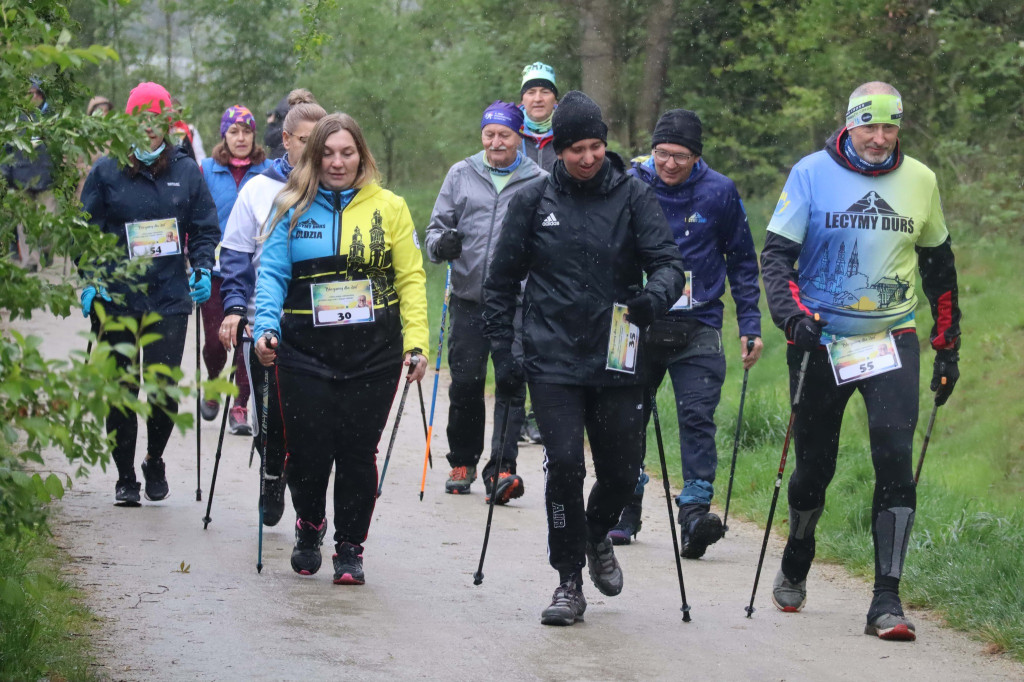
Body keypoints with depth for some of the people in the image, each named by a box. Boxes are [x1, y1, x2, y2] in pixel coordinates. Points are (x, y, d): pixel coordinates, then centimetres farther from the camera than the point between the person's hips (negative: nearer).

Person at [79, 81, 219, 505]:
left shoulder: (186, 172, 6)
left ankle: (154, 462, 24)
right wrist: (90, 279, -7)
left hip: (169, 299, 0)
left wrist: (203, 270, -4)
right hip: (115, 299, 0)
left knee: (165, 389, -2)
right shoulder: (106, 171, 1)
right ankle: (125, 476, 18)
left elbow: (205, 228, 12)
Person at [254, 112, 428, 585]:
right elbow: (271, 273, 2)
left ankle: (350, 547, 16)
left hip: (373, 352, 0)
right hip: (306, 351, 0)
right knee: (308, 449, -2)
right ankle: (309, 528, 27)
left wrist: (416, 342, -4)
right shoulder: (292, 209, 7)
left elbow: (410, 278, 4)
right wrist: (266, 326, -13)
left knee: (359, 452, 0)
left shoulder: (388, 208, 5)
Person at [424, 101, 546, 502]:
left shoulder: (539, 182, 3)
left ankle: (502, 468, -10)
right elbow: (438, 225, 12)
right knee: (465, 384, 4)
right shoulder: (461, 175, 9)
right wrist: (440, 244, -11)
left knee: (512, 383, -9)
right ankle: (463, 462, 20)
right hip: (469, 300, 2)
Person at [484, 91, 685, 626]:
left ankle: (598, 535, 40)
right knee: (564, 464, -12)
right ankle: (569, 581, 1)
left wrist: (655, 296, -27)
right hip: (553, 362, -1)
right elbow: (501, 282, 10)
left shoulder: (633, 196, 1)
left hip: (617, 361, 1)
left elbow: (668, 261, -4)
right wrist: (502, 352, 4)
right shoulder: (533, 201, 2)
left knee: (622, 471, 6)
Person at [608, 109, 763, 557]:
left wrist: (750, 326, 4)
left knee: (697, 415, -13)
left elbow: (742, 262, 8)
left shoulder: (719, 192, -2)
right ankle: (626, 510, 22)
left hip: (698, 326, -1)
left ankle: (695, 512, -16)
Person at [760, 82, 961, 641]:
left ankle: (886, 600, -12)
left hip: (894, 339, 1)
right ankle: (794, 569, 35)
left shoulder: (919, 181, 4)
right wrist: (793, 316, -21)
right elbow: (776, 254, -4)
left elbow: (938, 267, 15)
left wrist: (948, 348, 15)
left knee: (895, 462, -14)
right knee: (814, 465, 7)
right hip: (822, 341, -1)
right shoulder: (811, 174, -4)